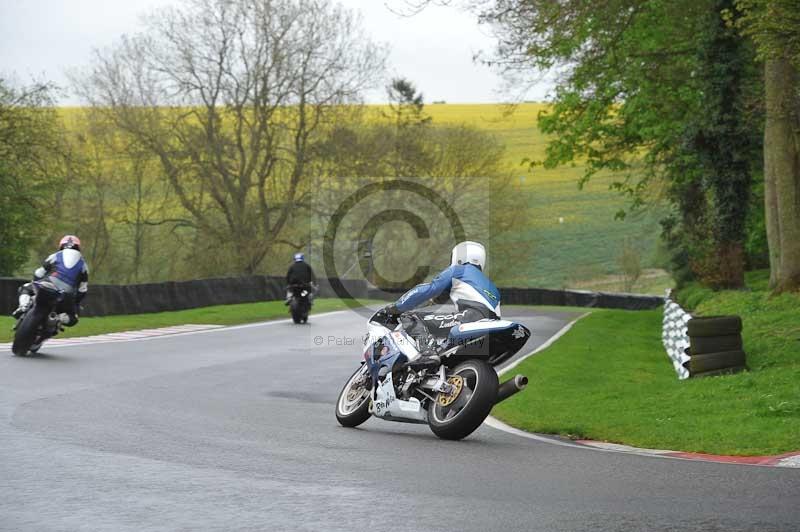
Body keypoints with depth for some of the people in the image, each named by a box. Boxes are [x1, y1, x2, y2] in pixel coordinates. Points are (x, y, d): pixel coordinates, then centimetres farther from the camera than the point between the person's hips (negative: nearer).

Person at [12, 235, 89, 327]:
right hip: (67, 295, 0)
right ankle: (58, 318, -14)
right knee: (72, 319, 20)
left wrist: (35, 285, 39)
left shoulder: (55, 257, 17)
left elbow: (38, 274, 20)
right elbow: (82, 290, 20)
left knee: (25, 288, 26)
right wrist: (76, 304, 33)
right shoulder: (83, 264, 20)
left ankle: (23, 307, -5)